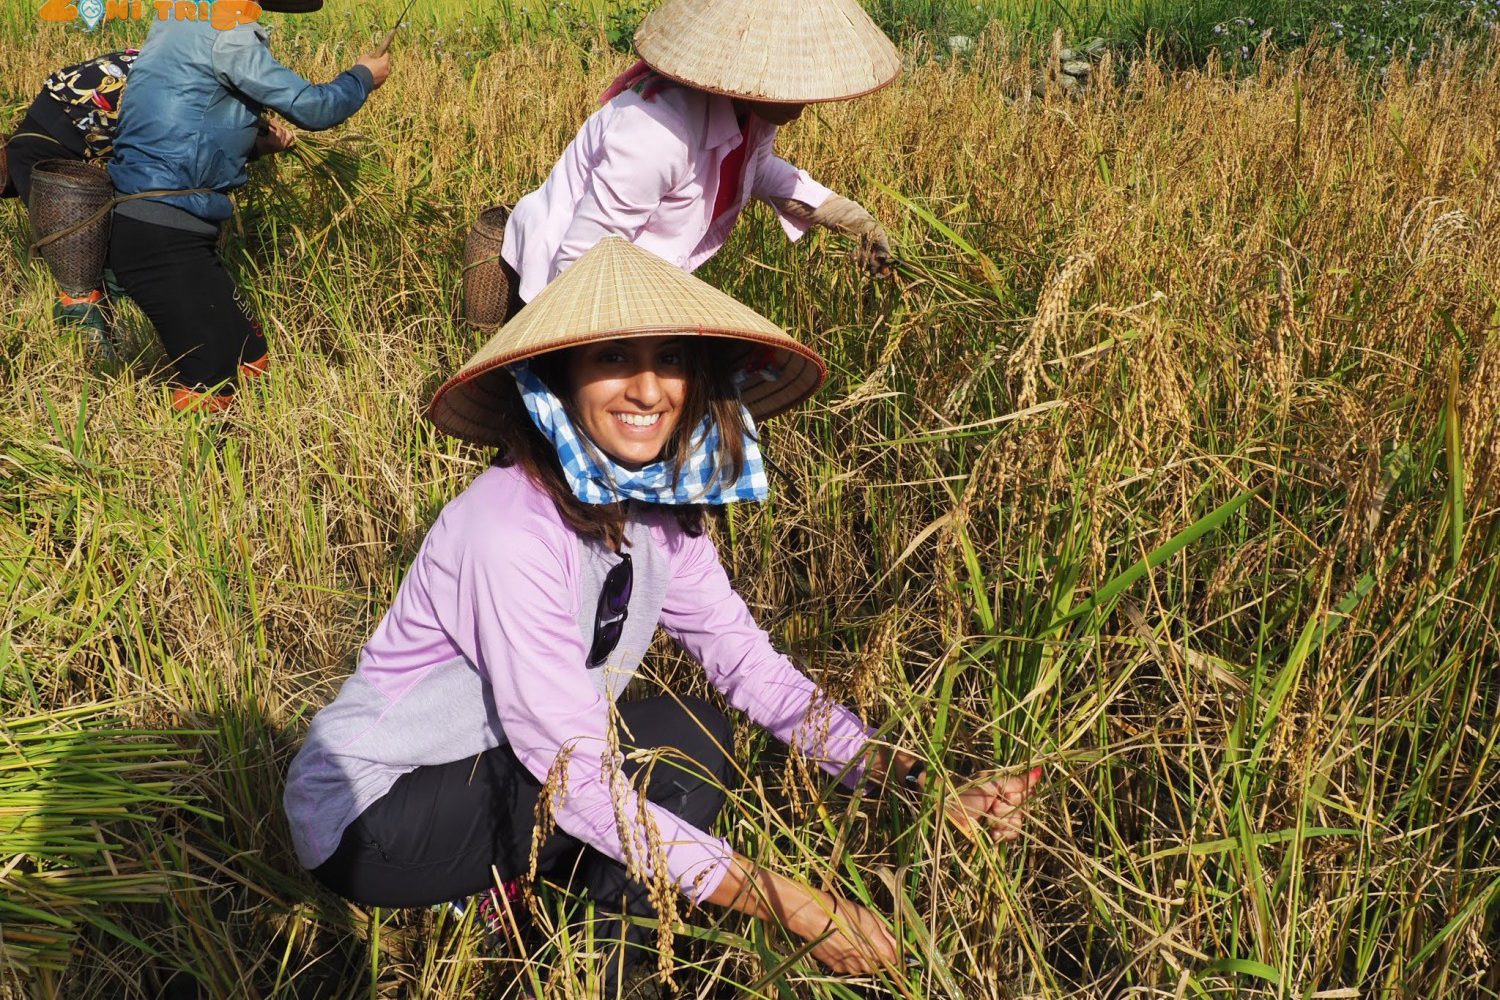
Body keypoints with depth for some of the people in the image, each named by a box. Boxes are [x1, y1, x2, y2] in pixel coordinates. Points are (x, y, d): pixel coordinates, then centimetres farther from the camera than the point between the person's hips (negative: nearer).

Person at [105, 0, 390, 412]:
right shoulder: (224, 34, -13)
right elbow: (310, 108, -10)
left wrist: (254, 141, 14)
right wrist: (363, 76, 8)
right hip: (166, 239, -10)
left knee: (249, 361, 10)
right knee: (215, 384, -11)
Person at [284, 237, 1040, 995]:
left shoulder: (659, 505, -6)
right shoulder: (514, 528, -30)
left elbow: (752, 666, -6)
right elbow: (578, 778, -31)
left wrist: (916, 781, -17)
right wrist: (800, 911, -30)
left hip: (491, 777, 7)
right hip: (368, 820, -7)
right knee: (678, 742, -21)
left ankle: (500, 882, 11)